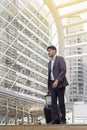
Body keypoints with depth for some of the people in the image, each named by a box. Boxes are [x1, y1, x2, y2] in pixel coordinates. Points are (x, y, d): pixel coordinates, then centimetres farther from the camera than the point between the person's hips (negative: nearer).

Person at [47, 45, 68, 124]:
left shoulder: (60, 59, -1)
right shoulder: (50, 62, 21)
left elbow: (63, 70, -14)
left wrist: (57, 80, -24)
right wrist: (49, 88, 16)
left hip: (60, 83, -6)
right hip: (52, 84, 6)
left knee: (61, 102, -5)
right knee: (53, 101, -2)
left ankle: (63, 119, 3)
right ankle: (54, 119, -4)